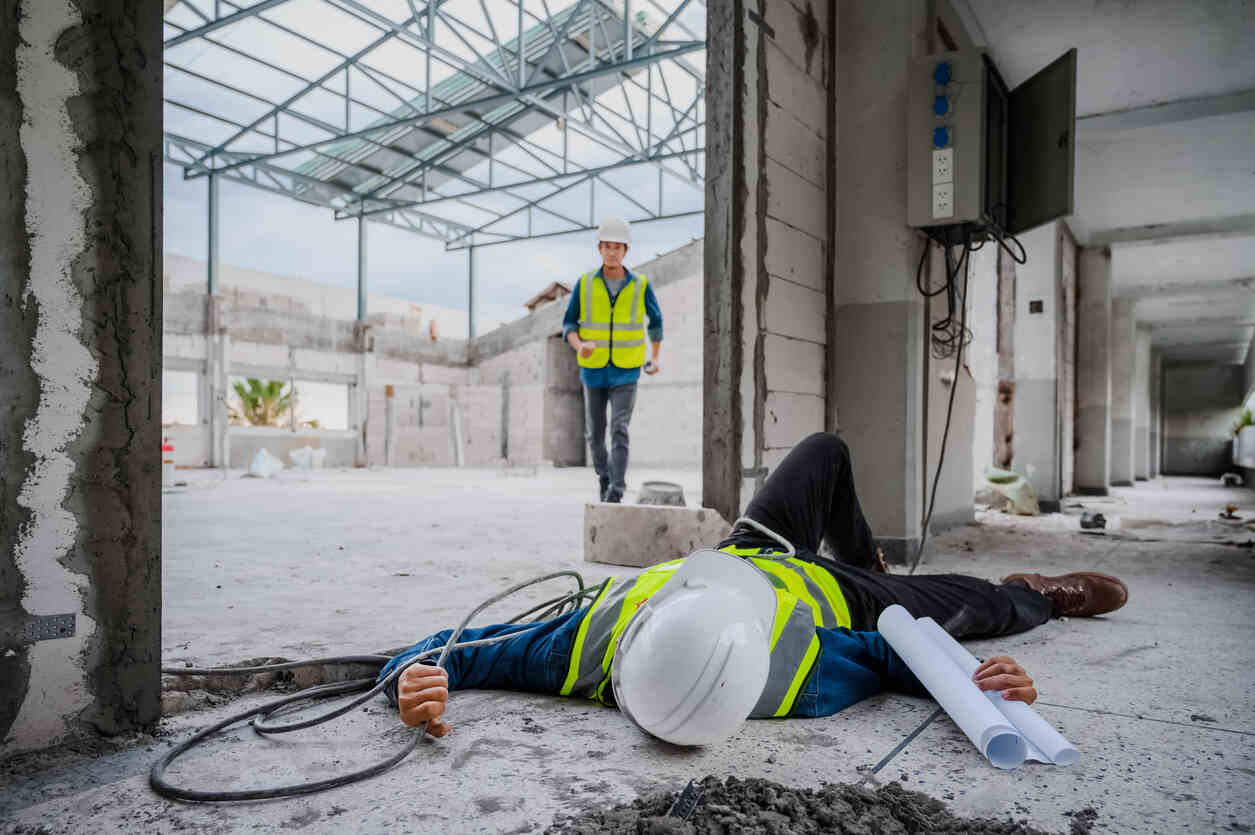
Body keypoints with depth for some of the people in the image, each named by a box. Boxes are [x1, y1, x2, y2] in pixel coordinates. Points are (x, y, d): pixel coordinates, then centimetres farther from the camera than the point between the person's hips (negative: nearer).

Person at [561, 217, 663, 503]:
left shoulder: (640, 286, -4)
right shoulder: (585, 284, -3)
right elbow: (569, 323, 2)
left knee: (619, 431, -16)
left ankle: (616, 492, -16)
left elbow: (655, 319, 14)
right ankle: (605, 476, 36)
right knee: (595, 433, 11)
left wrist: (654, 357, 17)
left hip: (626, 374, -2)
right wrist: (579, 346, -19)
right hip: (593, 371, 2)